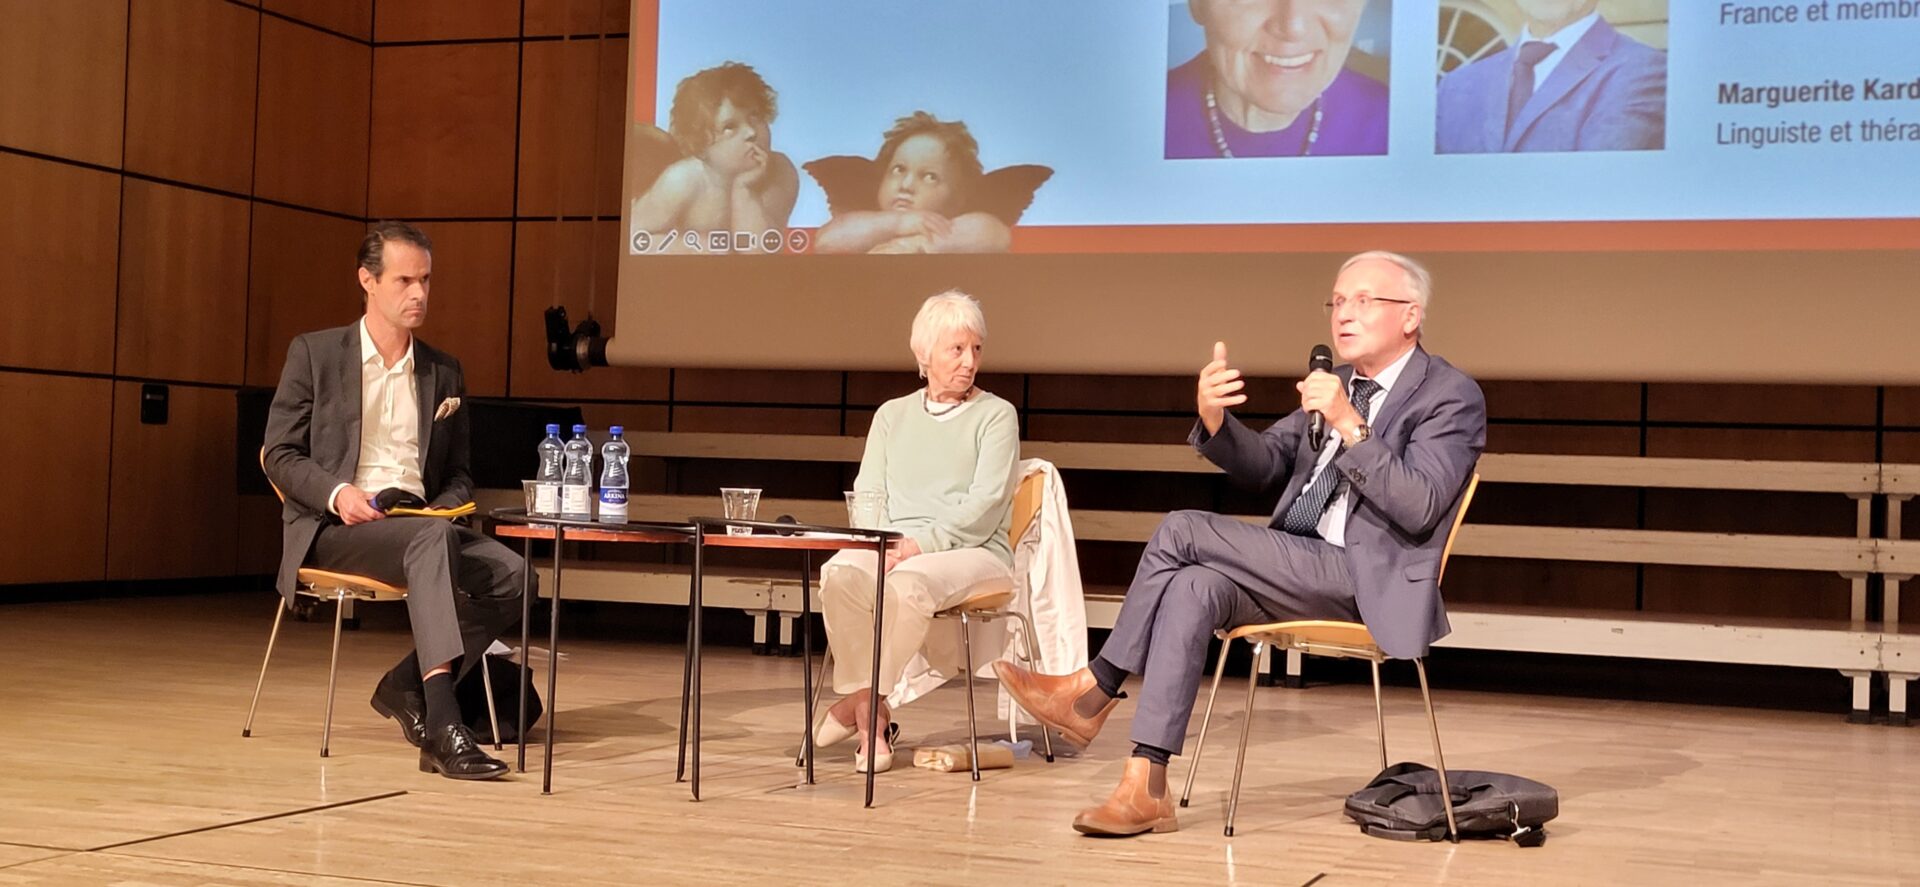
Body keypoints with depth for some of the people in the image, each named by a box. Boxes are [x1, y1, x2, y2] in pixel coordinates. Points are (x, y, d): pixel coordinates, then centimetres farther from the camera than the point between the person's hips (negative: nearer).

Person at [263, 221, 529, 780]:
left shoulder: (445, 373, 17)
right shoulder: (314, 354, 6)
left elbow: (458, 476, 19)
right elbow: (280, 456, 2)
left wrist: (444, 506, -5)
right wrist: (337, 493, -18)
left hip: (419, 527, 5)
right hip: (334, 526, -5)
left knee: (511, 573, -24)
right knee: (433, 538, -37)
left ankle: (407, 687, -11)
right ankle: (443, 724, -47)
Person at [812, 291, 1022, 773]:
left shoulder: (996, 415, 5)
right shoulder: (892, 414, 19)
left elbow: (985, 504, -7)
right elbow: (866, 496, 12)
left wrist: (921, 543, -18)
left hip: (973, 552, -3)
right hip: (894, 548, 3)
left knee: (910, 582, -37)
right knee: (840, 572, -31)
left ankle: (863, 699, -18)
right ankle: (871, 715, -23)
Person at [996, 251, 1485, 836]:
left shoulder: (1452, 396, -4)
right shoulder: (1335, 383, 19)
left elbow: (1419, 509, -18)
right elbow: (1263, 465, 14)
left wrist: (1349, 425, -26)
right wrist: (1214, 420, -8)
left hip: (1371, 583, -7)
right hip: (1301, 572, 7)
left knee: (1183, 530, -21)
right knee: (1194, 587, -24)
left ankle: (1094, 689, -10)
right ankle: (1146, 788, -26)